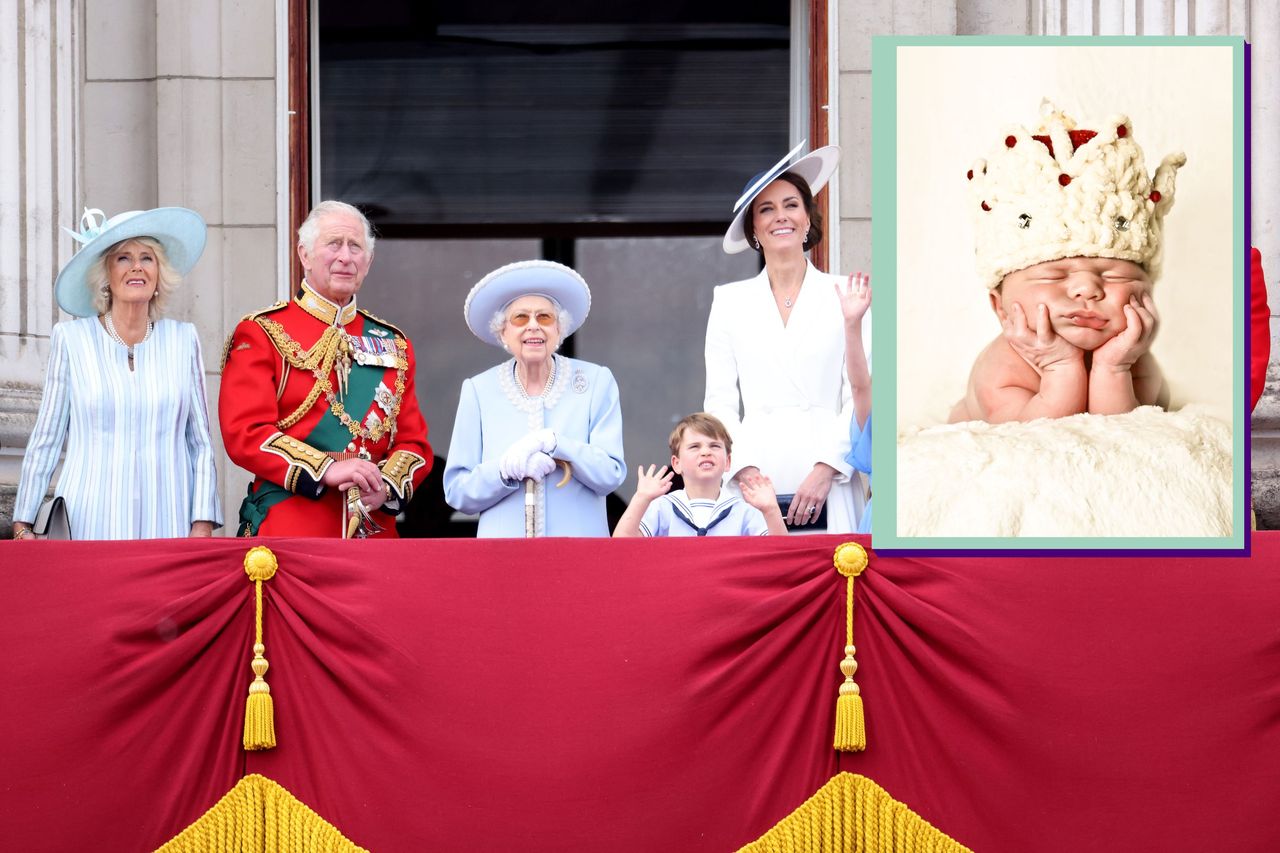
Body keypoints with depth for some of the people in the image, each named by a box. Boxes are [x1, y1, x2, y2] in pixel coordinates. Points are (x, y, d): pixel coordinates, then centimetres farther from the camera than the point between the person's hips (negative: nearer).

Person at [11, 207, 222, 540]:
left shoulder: (183, 340, 8)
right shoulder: (71, 338, 4)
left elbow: (202, 443, 9)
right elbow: (45, 440, 7)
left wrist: (203, 525, 0)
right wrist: (22, 526, 4)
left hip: (167, 524, 1)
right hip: (90, 522, -1)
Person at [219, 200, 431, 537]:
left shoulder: (394, 345, 15)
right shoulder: (260, 334, 1)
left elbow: (414, 442, 11)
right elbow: (245, 433, -9)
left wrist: (386, 485, -10)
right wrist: (326, 470, -19)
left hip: (375, 531, 4)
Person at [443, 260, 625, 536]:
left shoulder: (596, 382, 5)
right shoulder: (478, 391, 6)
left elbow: (611, 474, -3)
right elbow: (456, 491, 2)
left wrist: (552, 442, -15)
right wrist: (507, 469, -16)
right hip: (503, 539, 0)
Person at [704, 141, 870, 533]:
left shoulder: (846, 297, 8)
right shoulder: (730, 302, 13)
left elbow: (859, 397, 3)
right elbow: (719, 401, 9)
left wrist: (825, 470, -9)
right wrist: (745, 470, -5)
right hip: (755, 486, 1)